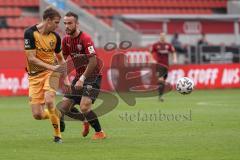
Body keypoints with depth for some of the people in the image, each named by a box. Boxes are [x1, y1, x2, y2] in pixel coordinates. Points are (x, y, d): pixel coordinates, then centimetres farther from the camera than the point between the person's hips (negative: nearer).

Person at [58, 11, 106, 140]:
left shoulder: (85, 39, -19)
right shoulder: (66, 40, 3)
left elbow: (93, 62, -24)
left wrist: (82, 79, -25)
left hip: (92, 76, -8)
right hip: (79, 76, 8)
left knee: (84, 107, -22)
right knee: (64, 107, 3)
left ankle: (100, 132, -3)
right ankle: (86, 121, 30)